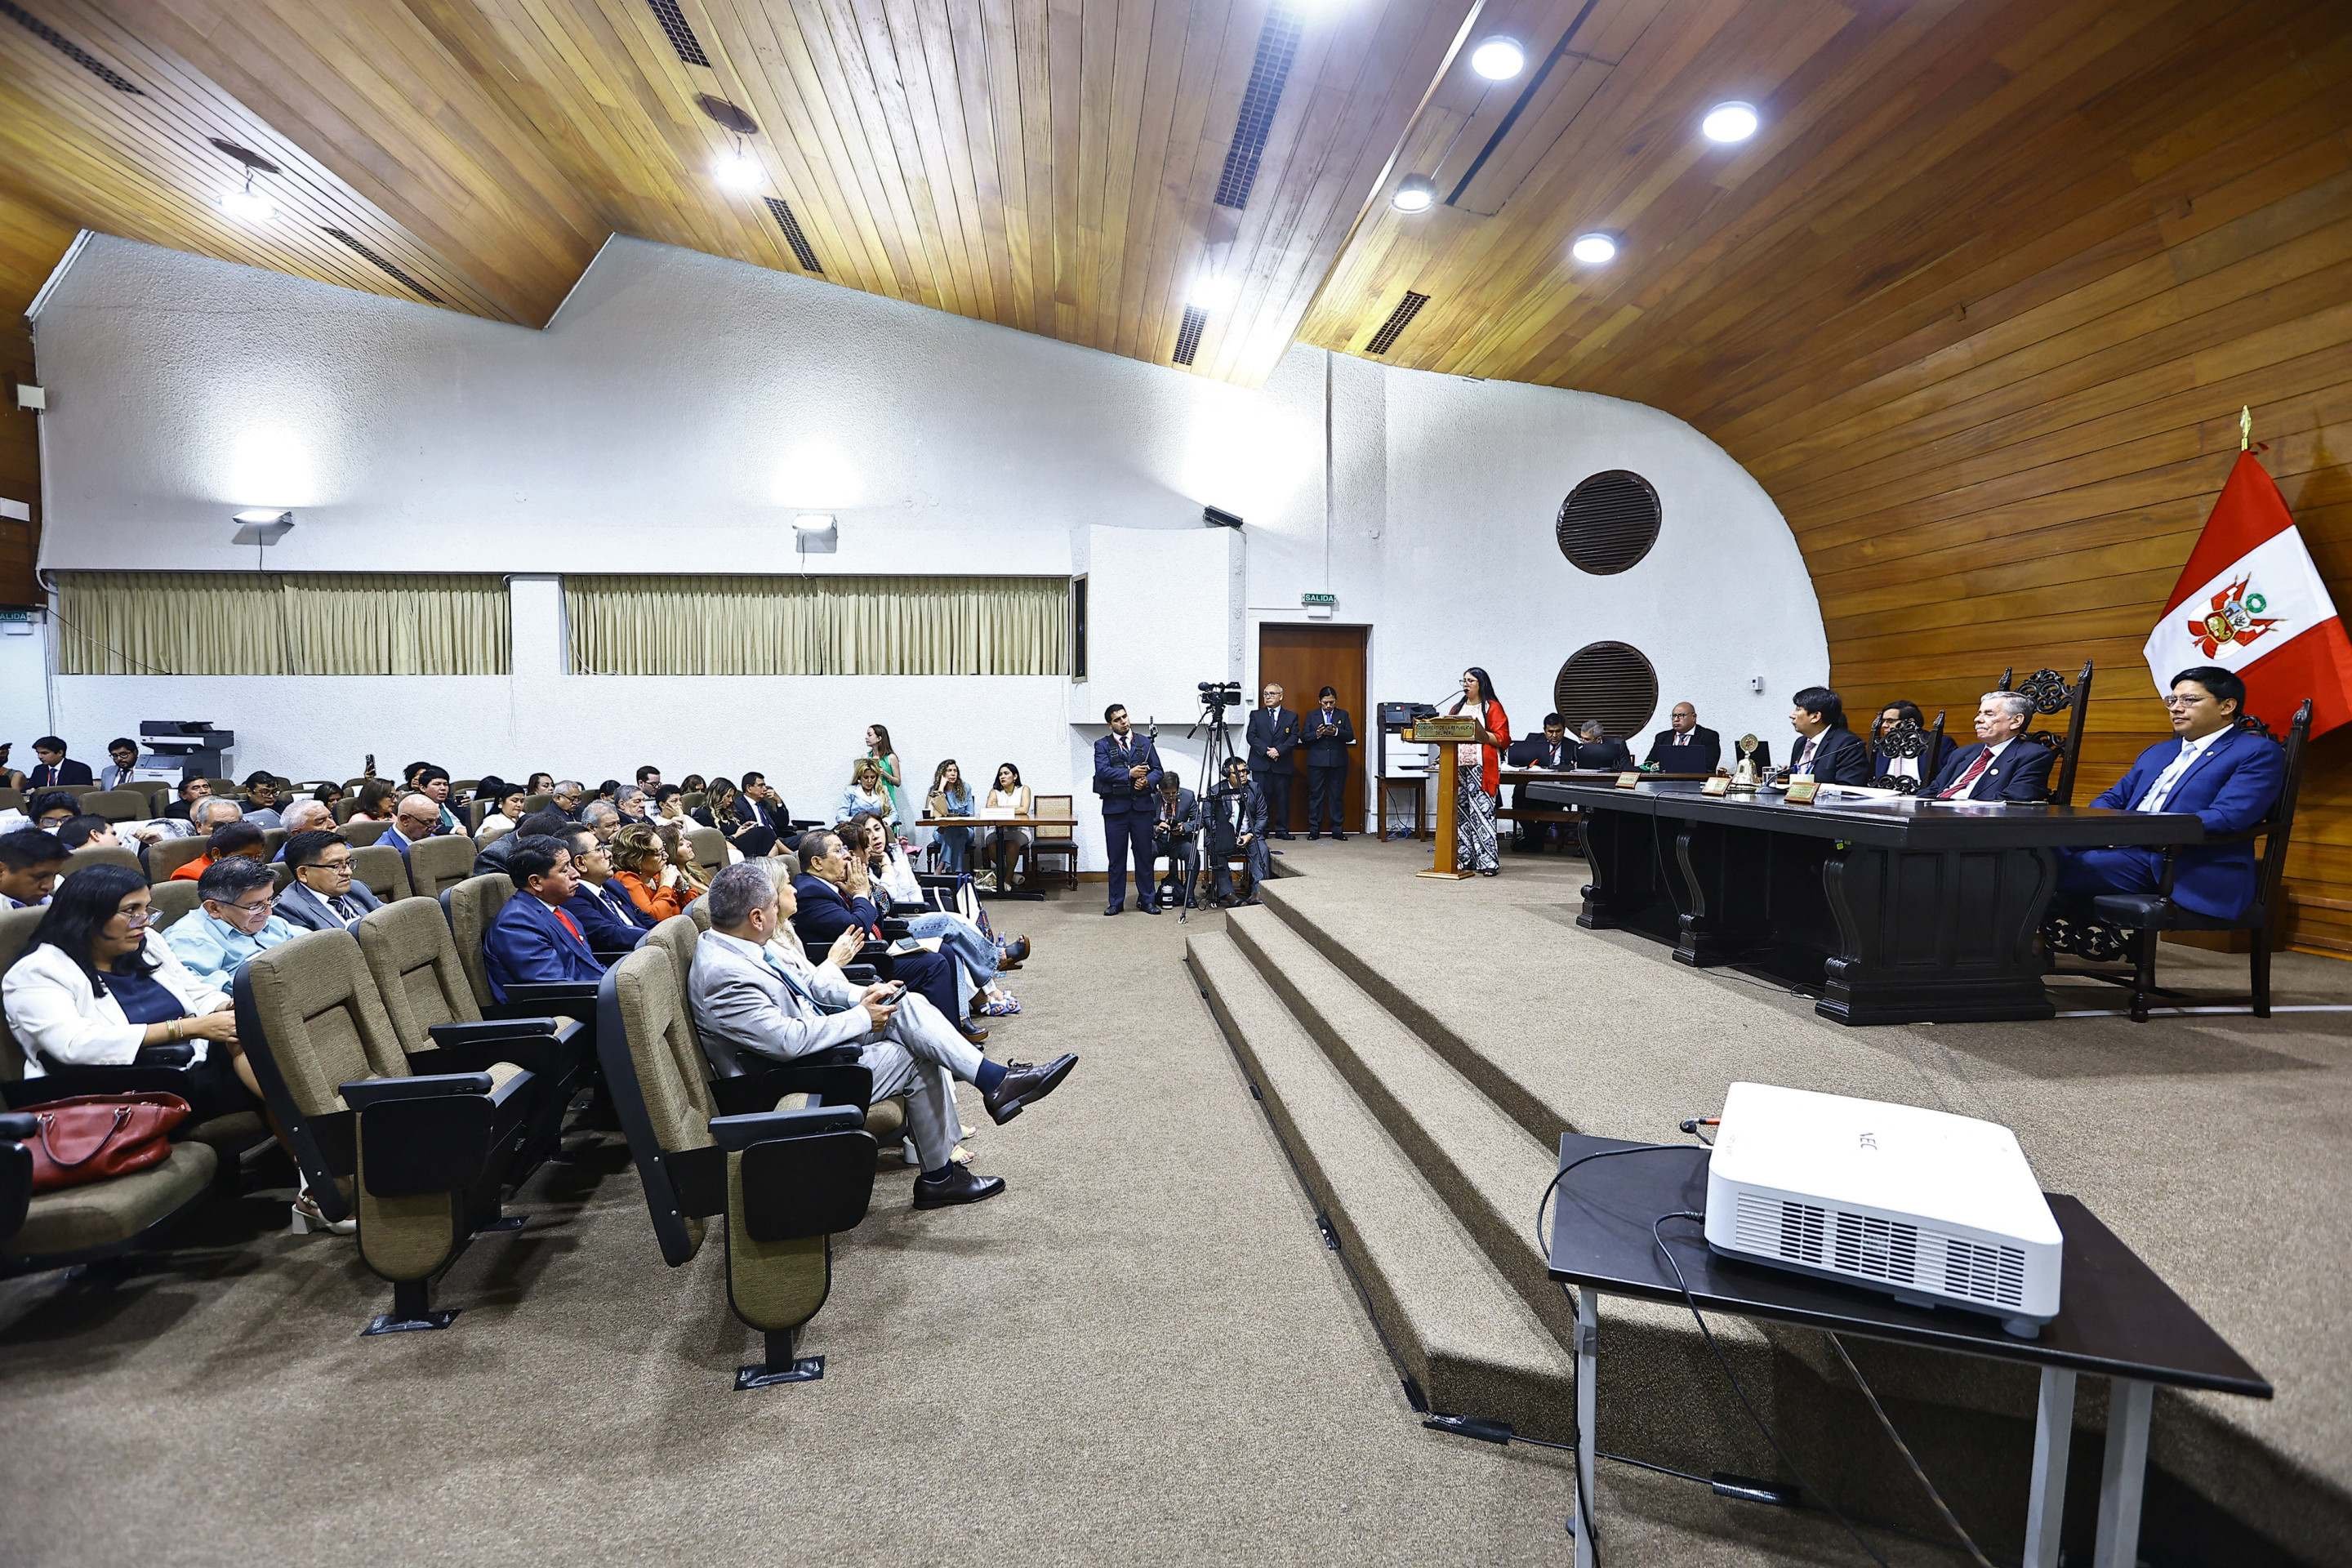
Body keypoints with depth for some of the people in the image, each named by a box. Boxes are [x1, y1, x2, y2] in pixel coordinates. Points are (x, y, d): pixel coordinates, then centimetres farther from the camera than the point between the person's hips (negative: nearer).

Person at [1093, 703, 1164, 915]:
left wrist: (1147, 781, -12)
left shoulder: (1145, 742, 12)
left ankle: (1146, 900, 14)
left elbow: (1157, 770, 8)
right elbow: (1102, 771, -11)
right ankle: (1116, 902, 13)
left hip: (1142, 806, 2)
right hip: (1115, 807, -2)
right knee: (1117, 856, 4)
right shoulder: (1102, 745, 4)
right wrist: (1129, 774, -17)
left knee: (1144, 854, 5)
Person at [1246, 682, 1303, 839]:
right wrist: (1266, 751, -12)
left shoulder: (1291, 717, 10)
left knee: (1283, 797, 1)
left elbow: (1294, 738, -1)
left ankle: (1281, 829, 9)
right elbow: (1250, 736, 0)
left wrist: (1278, 750, -15)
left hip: (1283, 764, 0)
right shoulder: (1256, 715, 11)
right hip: (1260, 764, 0)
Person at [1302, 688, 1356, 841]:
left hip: (1338, 761, 0)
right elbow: (1305, 737, 3)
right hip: (1317, 762, 0)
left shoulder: (1343, 715, 10)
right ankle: (1314, 830, 6)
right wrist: (1317, 734, -15)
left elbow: (1350, 736, 1)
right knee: (1315, 795, 1)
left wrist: (1336, 732, -16)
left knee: (1337, 796, 3)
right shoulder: (1311, 716, 10)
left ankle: (1337, 830, 7)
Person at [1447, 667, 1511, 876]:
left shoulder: (1493, 707, 1)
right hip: (1458, 766, 6)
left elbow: (1502, 738, -6)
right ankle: (1464, 859, 11)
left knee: (1481, 812, -10)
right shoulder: (1457, 708, 20)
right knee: (1461, 814, 5)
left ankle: (1488, 862, -7)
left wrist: (1482, 734, -18)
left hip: (1481, 768, -6)